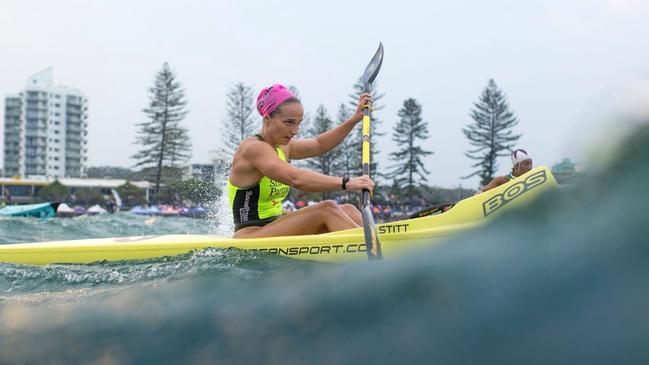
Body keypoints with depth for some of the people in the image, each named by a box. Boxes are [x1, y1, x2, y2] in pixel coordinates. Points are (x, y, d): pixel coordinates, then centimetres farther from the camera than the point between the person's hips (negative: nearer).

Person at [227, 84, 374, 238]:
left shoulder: (281, 147, 13)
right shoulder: (253, 148, -17)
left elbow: (319, 145, 25)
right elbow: (296, 178, -31)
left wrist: (355, 118, 17)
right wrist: (345, 183, -35)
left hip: (274, 232, 9)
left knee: (347, 210, -4)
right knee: (326, 210, -24)